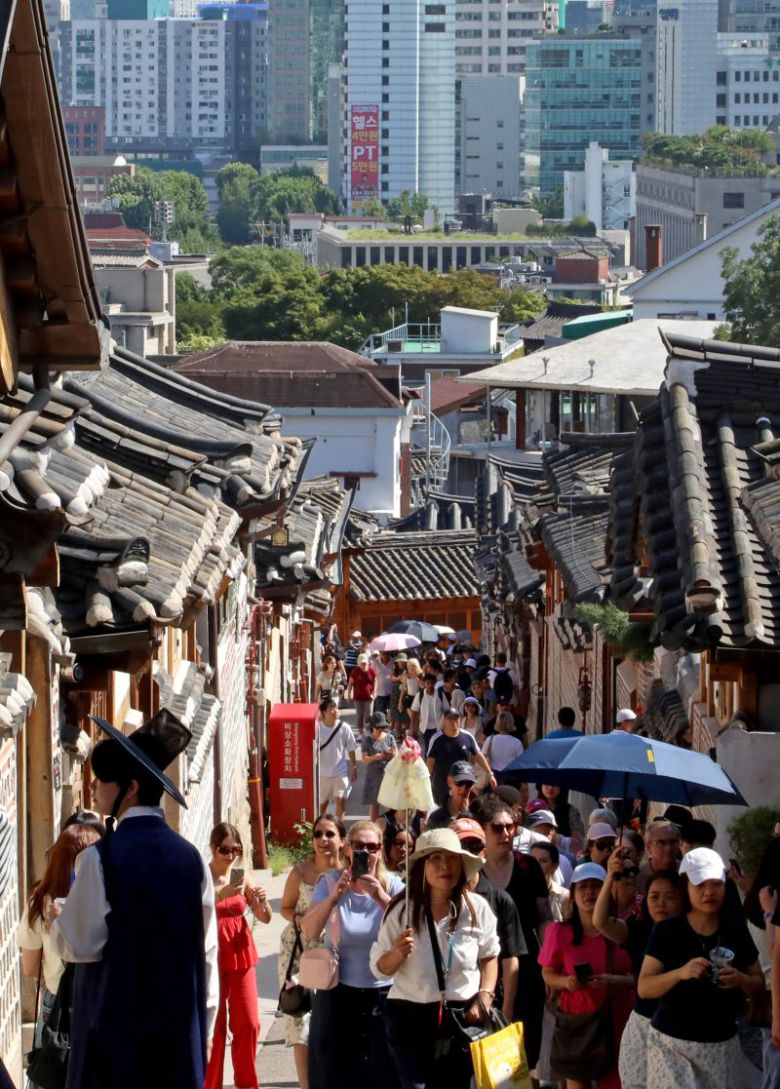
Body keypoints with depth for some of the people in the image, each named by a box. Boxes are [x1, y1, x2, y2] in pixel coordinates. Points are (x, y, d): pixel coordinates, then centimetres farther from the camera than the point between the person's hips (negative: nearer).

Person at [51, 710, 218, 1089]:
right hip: (180, 1026, 5)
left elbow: (77, 945, -9)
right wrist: (203, 1028, 15)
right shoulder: (190, 858, 3)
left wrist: (54, 918, 13)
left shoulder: (101, 859, -12)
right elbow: (207, 951, 6)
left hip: (116, 1025, -4)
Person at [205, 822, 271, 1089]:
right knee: (213, 1027, -3)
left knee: (248, 1024, 4)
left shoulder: (242, 878, 5)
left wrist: (262, 901, -16)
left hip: (240, 957, 4)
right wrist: (221, 895, -30)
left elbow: (265, 918, 6)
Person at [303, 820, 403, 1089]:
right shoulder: (330, 883, -3)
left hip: (383, 996, 0)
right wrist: (334, 897, -28)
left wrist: (382, 898, -28)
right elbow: (309, 933, -15)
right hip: (338, 996, 0)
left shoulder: (392, 885, -1)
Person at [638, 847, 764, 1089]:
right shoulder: (667, 931, -6)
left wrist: (741, 980, -12)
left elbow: (759, 983, 10)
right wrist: (680, 973, -25)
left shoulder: (736, 930, 2)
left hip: (722, 1044, 3)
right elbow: (644, 988, -8)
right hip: (671, 1043, -3)